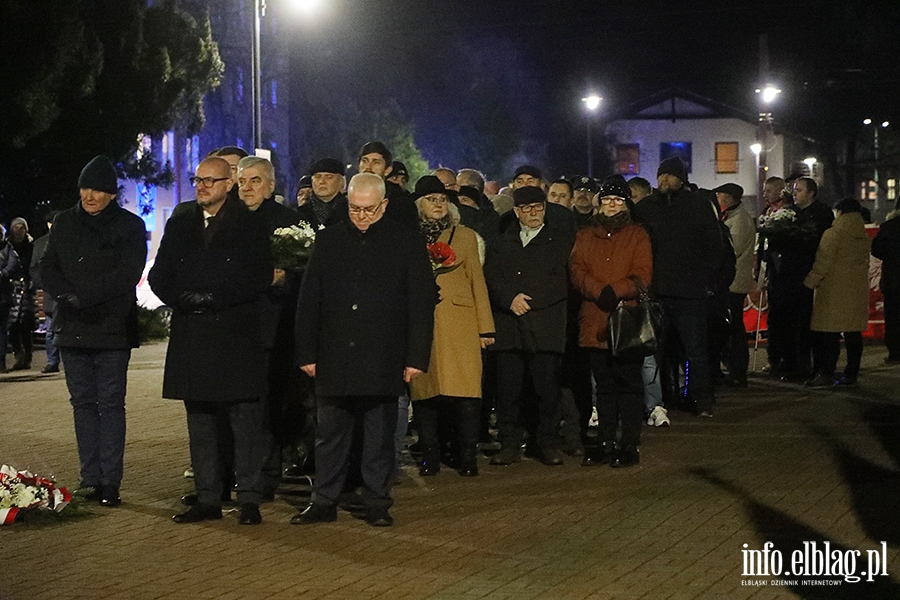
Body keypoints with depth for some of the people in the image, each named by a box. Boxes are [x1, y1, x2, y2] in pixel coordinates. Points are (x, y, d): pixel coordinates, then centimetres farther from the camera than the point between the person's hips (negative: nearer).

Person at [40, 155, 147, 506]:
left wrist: (83, 296, -18)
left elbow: (128, 274, -10)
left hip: (113, 328, -4)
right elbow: (48, 270, 8)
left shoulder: (130, 226, 1)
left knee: (111, 403, -4)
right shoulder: (65, 223, 13)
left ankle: (110, 481, -2)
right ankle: (90, 478, 10)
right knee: (83, 401, 5)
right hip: (72, 327, 4)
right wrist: (67, 295, -12)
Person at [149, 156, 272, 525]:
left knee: (245, 422, -3)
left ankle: (249, 498, 3)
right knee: (200, 424, 9)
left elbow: (260, 278, -8)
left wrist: (212, 298, -14)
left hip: (237, 338, -4)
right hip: (191, 338, 5)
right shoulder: (180, 224, 13)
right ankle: (207, 499, 15)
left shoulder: (250, 225, 0)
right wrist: (183, 298, -8)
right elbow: (159, 277, 12)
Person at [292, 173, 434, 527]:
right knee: (330, 435, 7)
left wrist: (417, 357, -6)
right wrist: (307, 353, 2)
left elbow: (421, 305, -1)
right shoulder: (329, 241, 7)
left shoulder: (406, 244, 1)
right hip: (333, 361, 2)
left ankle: (377, 504, 14)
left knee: (379, 437, 5)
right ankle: (324, 502, 15)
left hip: (383, 361, -2)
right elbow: (308, 301, 7)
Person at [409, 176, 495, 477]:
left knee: (465, 391, -8)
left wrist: (485, 326, 6)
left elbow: (477, 281, 12)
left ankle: (468, 457, -1)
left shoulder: (465, 236, 14)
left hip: (458, 323, 0)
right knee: (423, 390, -1)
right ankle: (429, 457, 7)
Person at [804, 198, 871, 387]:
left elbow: (823, 263, -12)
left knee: (829, 333, -6)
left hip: (834, 290, -6)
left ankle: (826, 374, -10)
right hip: (858, 291, 6)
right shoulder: (865, 238, 9)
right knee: (853, 333, 7)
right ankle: (851, 374, 8)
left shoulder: (833, 234, -10)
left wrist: (811, 282, -1)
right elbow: (863, 263, 15)